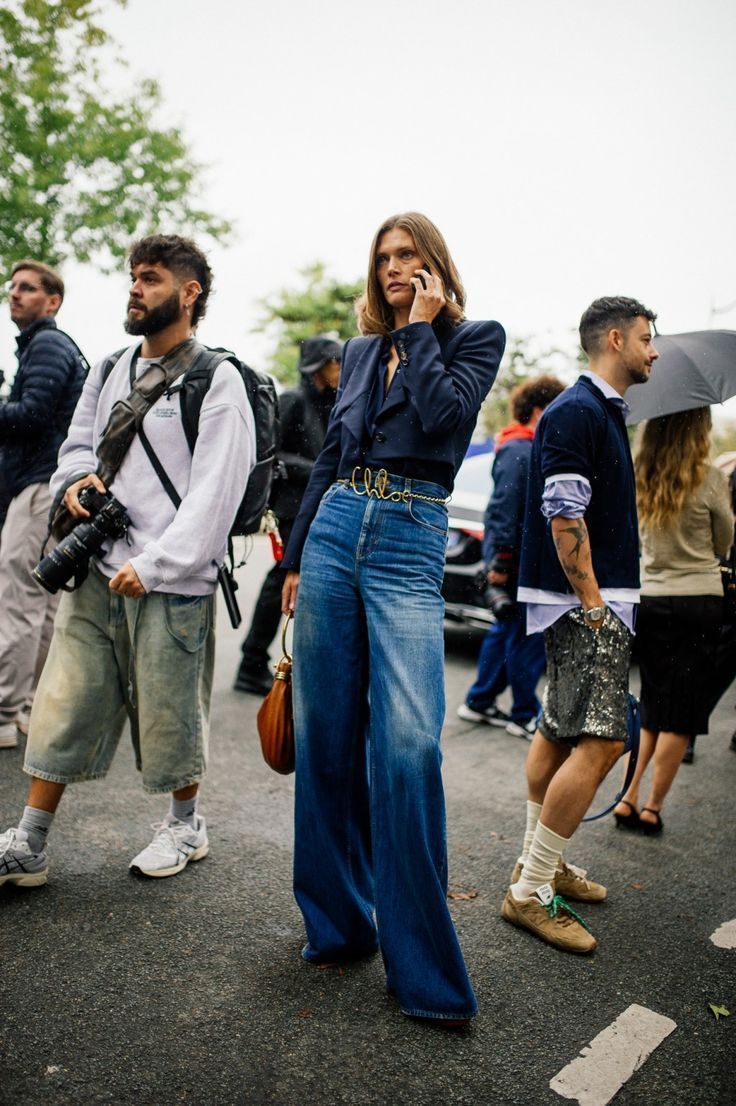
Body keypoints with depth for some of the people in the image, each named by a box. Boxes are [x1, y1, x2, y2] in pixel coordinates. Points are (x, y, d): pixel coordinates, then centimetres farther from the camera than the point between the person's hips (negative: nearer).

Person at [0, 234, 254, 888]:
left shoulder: (216, 380, -5)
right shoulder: (109, 371, 15)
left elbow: (215, 491, -12)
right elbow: (77, 443, 24)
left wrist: (153, 565, -17)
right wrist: (75, 481, 0)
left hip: (171, 582, -6)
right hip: (96, 571, 6)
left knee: (169, 710, 6)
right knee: (64, 705, 7)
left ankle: (185, 824, 29)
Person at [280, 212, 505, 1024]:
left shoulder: (474, 338, 8)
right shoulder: (360, 351, 19)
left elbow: (443, 415, -12)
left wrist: (421, 326, -1)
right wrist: (296, 557, 17)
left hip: (409, 543, -5)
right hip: (335, 532, 5)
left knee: (408, 742, -16)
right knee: (326, 737, 6)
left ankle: (422, 967, -1)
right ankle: (337, 922, 22)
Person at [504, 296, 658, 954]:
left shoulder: (604, 411, 20)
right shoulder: (577, 410, -12)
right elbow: (563, 514, -20)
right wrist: (592, 601, -19)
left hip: (597, 601, 10)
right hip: (585, 602, -10)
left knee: (561, 731, 15)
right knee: (600, 742, -12)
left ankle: (540, 861, 27)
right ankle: (530, 893, -4)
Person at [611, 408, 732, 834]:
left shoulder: (640, 479, 2)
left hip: (648, 599, 5)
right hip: (699, 602, -4)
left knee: (652, 707, 17)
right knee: (681, 713, 6)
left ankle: (629, 799, 14)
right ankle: (653, 807, 10)